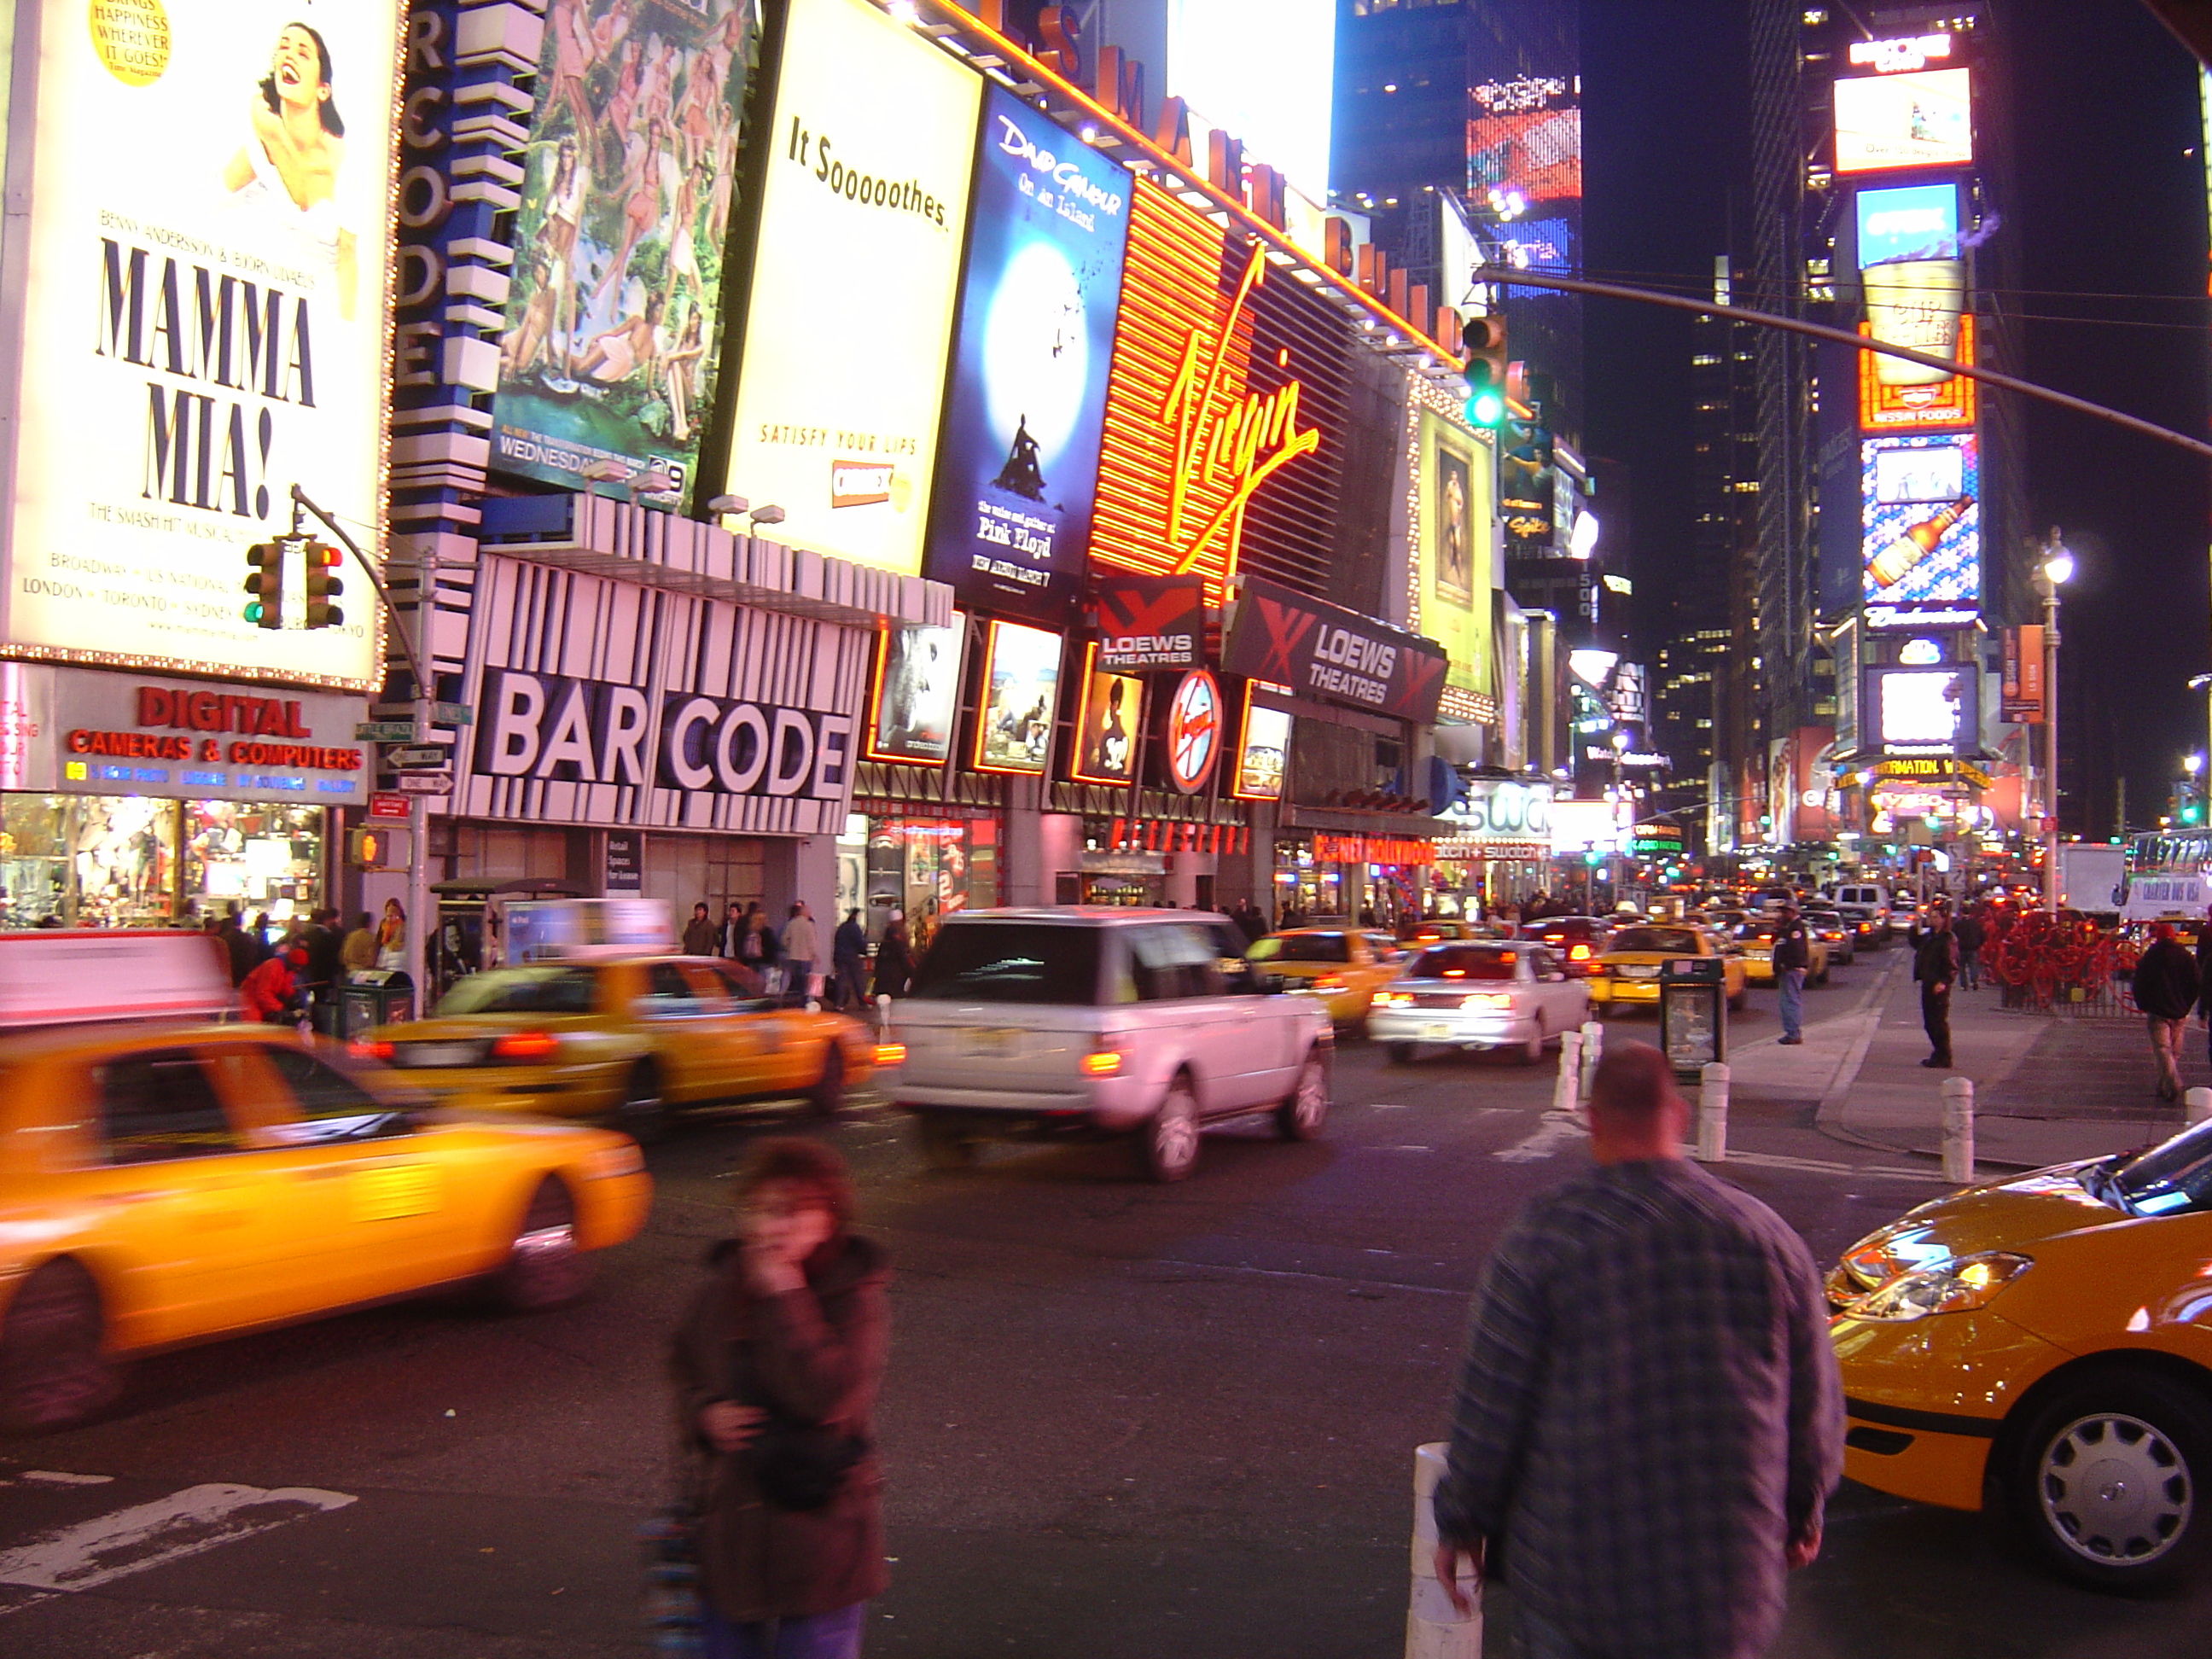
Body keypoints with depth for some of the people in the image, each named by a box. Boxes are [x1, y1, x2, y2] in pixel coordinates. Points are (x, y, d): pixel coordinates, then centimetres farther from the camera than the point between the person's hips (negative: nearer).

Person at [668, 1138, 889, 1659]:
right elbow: (685, 1371, 17)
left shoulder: (855, 1298, -14)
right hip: (729, 1533, 5)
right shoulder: (721, 1291, 1)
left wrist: (785, 1299, -24)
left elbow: (831, 1398, -26)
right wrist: (704, 1414, -6)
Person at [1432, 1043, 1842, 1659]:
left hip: (1576, 1567, -2)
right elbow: (1814, 1402, 8)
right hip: (1727, 1576, 3)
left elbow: (1491, 1405, -9)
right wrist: (1803, 1511, 25)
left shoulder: (1544, 1234, -11)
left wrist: (1461, 1523, 5)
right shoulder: (1767, 1235, -1)